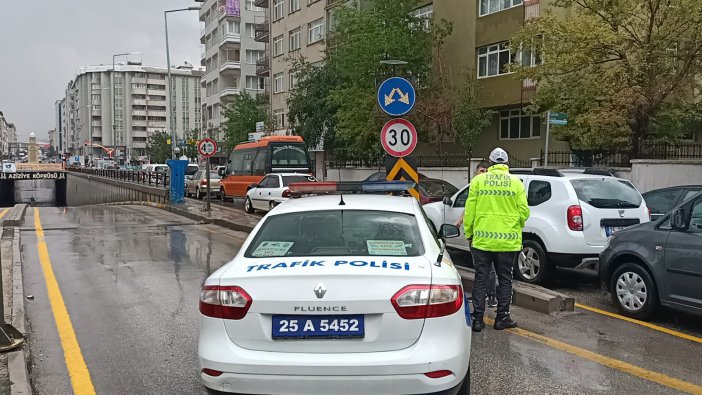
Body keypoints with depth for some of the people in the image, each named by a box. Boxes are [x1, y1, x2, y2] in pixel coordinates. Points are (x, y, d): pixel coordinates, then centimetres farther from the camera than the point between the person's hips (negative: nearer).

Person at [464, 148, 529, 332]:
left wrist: (469, 234, 10)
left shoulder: (478, 180, -1)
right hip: (508, 240, 0)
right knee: (505, 279, 12)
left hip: (482, 239, 0)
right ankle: (502, 318, 17)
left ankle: (477, 319, 8)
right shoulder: (516, 182, 1)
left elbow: (469, 210, -1)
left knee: (481, 279, 7)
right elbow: (524, 211, 0)